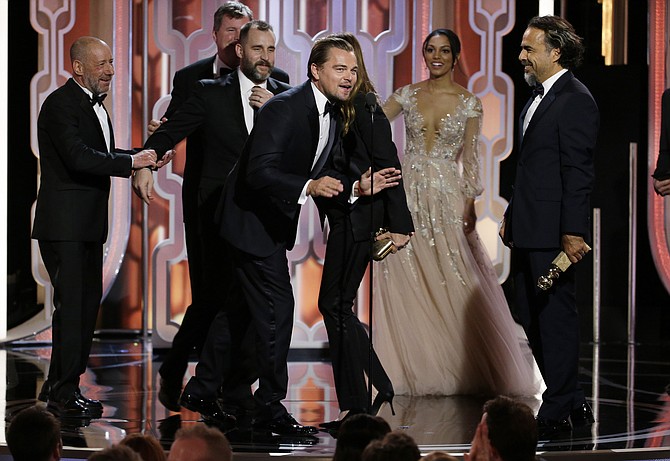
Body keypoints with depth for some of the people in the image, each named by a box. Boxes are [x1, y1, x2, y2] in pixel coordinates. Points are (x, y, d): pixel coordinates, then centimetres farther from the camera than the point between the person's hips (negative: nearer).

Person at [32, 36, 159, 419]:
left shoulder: (94, 104, 17)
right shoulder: (61, 104, -14)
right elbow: (79, 158, -25)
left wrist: (146, 155, 5)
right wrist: (132, 162, -23)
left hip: (89, 225, 10)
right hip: (65, 224, -10)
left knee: (88, 301, 13)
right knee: (72, 304, -8)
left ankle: (59, 386, 22)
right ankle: (64, 393, -2)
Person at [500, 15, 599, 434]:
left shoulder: (575, 101, -13)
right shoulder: (538, 98, 17)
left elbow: (578, 172, -18)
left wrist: (573, 231, -22)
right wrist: (512, 215, 19)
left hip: (553, 232, -10)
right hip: (529, 231, 10)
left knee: (556, 316, -4)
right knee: (533, 318, 13)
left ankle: (558, 409, 3)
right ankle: (573, 403, 21)